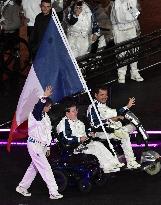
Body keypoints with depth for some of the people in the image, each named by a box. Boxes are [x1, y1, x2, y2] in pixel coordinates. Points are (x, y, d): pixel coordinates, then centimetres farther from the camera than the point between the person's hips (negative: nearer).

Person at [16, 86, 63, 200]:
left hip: (42, 145, 9)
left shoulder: (46, 116, 13)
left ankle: (22, 187, 31)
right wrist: (44, 97, -47)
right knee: (45, 167, -12)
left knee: (34, 167, 17)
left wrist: (48, 147, 20)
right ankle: (53, 192, -12)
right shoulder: (34, 115, -13)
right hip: (34, 144, -9)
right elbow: (38, 108, -38)